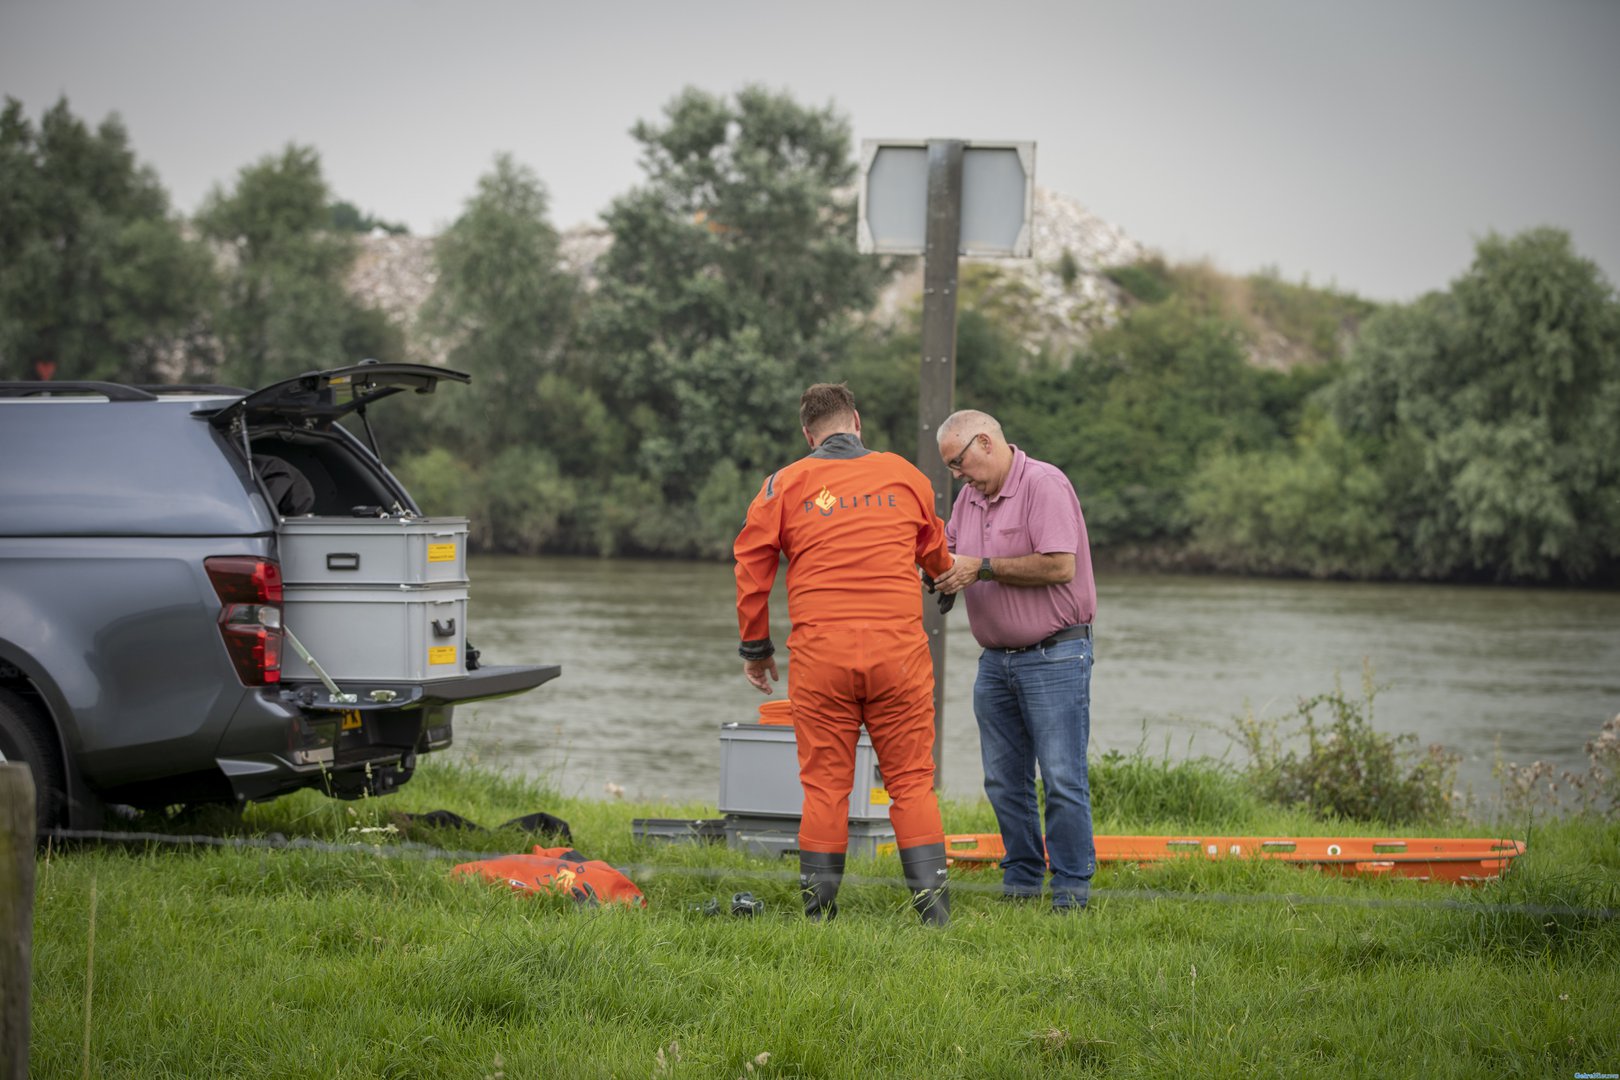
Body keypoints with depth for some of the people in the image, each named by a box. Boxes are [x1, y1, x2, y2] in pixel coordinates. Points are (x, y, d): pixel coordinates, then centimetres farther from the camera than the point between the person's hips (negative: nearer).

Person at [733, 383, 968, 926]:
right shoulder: (904, 475, 10)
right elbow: (936, 553, 27)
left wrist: (755, 647, 17)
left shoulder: (785, 484, 5)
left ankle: (819, 906, 4)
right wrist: (949, 574, 51)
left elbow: (751, 566, 6)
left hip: (819, 651, -1)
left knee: (824, 783, 4)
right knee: (911, 778, 5)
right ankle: (931, 899, -1)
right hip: (898, 646, 1)